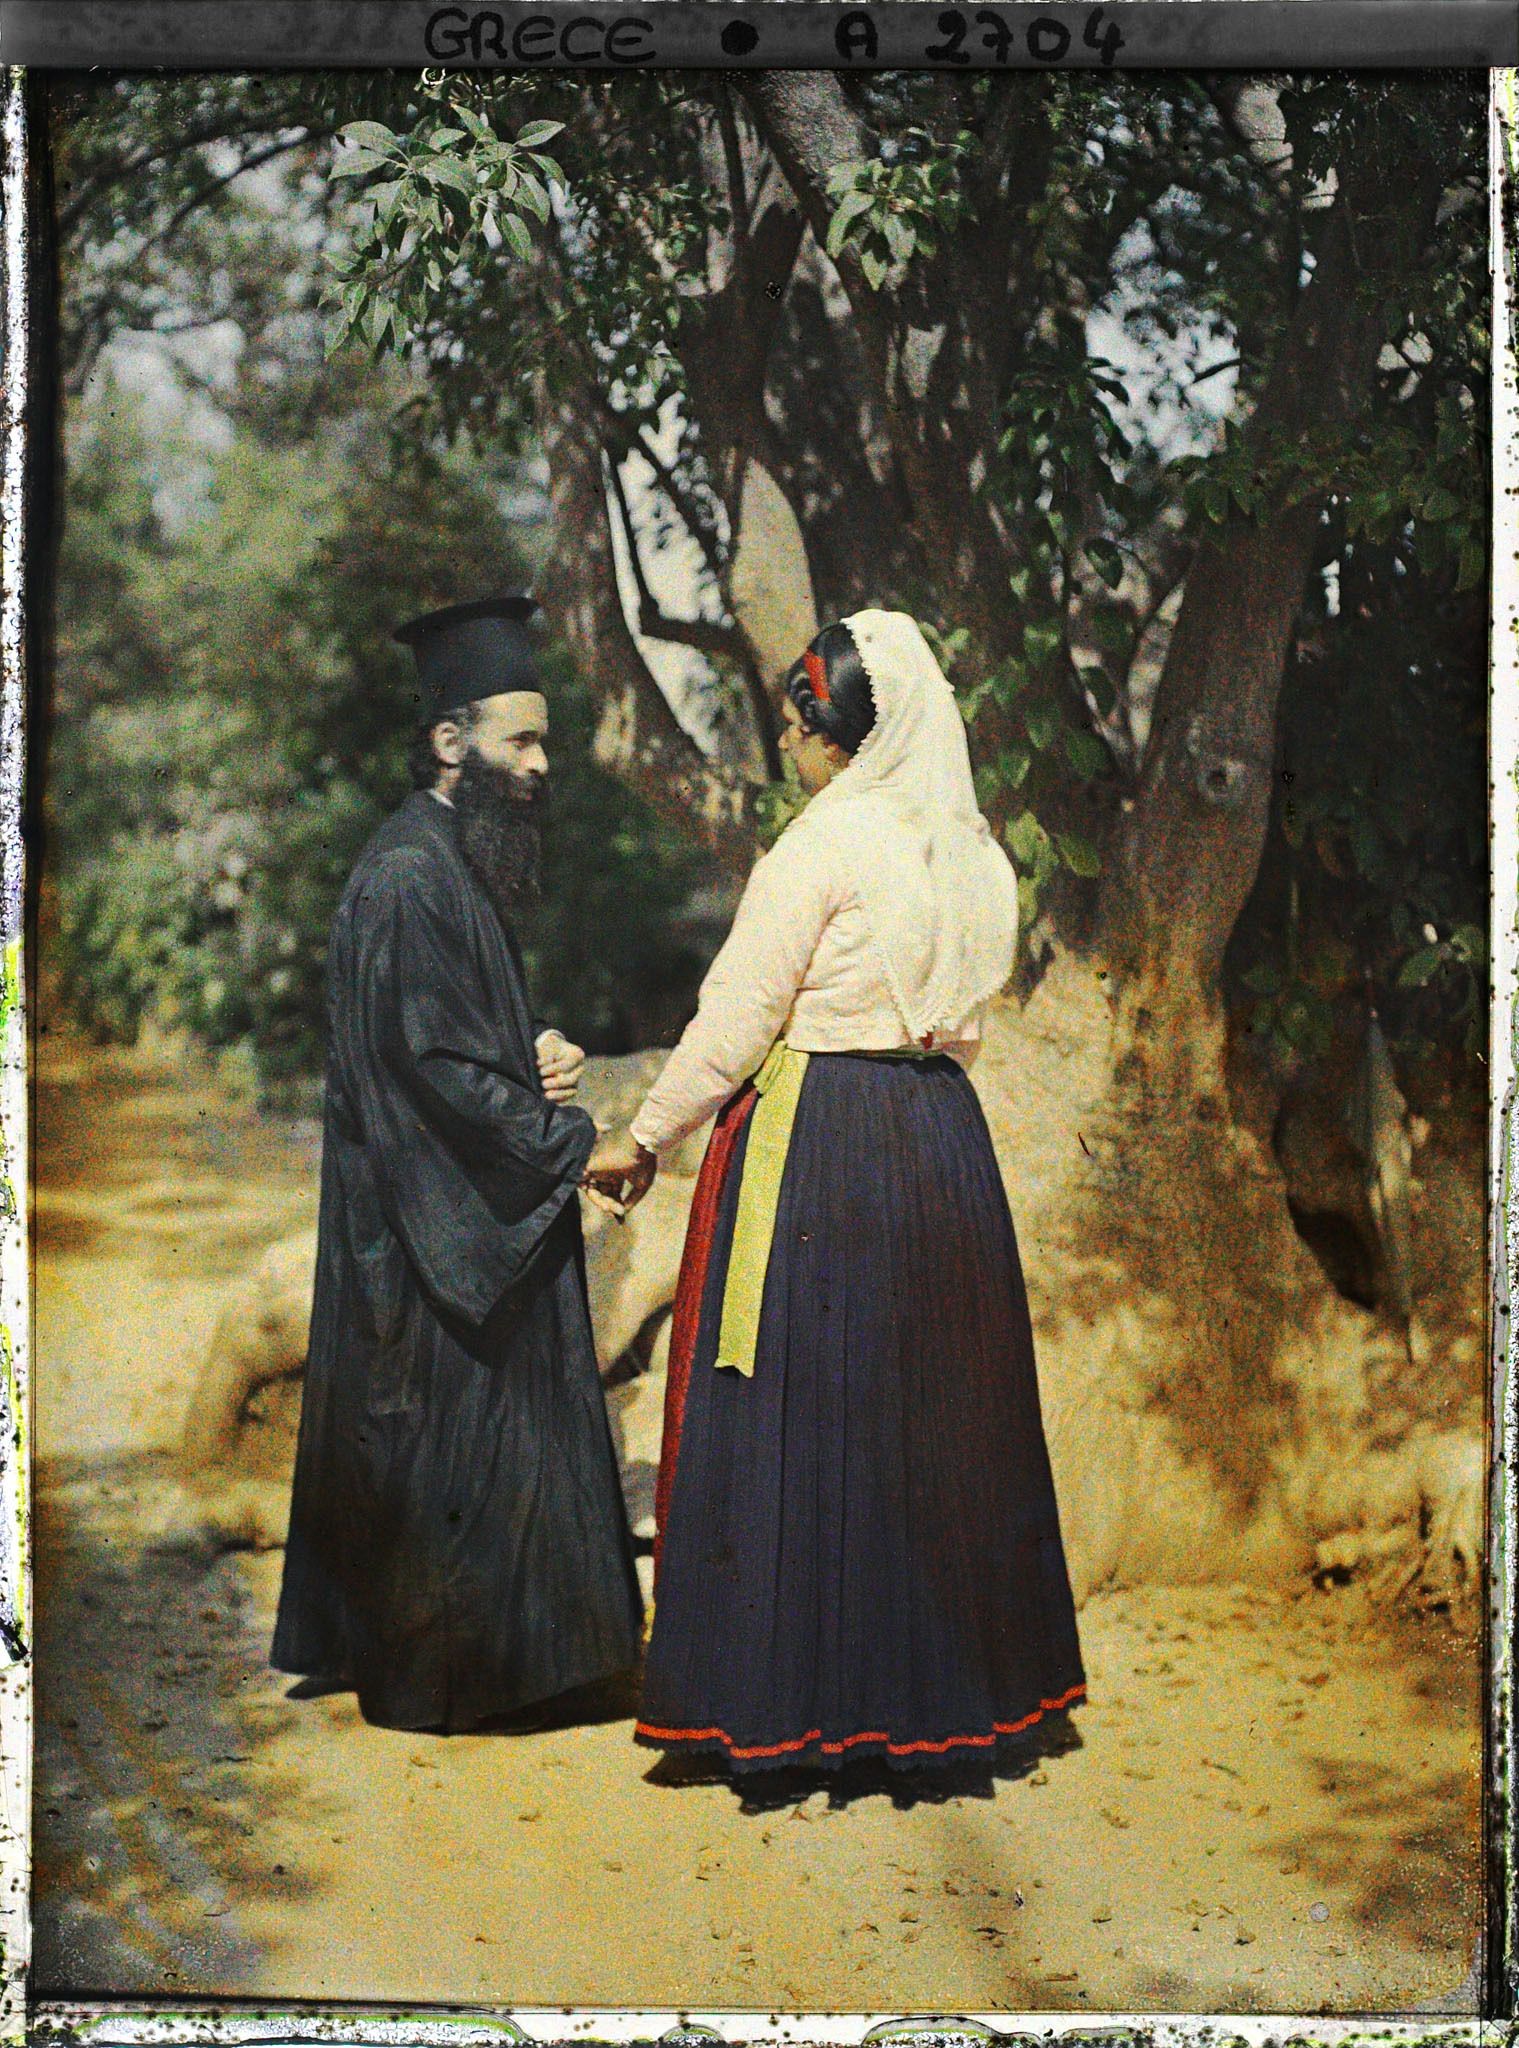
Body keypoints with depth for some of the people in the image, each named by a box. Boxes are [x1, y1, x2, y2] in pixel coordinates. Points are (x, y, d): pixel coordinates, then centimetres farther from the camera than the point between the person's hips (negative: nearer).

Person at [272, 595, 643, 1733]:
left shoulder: (469, 869, 14)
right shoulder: (404, 880, -18)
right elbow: (433, 1062, -22)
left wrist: (543, 1062, -1)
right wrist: (569, 1141, -16)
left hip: (481, 1217, 10)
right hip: (431, 1223, -10)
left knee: (474, 1447, 15)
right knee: (444, 1452, -1)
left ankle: (425, 1664, 26)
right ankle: (424, 1678, 11)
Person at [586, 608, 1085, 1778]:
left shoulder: (827, 841, -11)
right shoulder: (973, 850, 11)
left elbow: (740, 1014, -10)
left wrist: (646, 1136, -1)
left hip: (814, 1142, -7)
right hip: (943, 1141, 8)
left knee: (796, 1414, 0)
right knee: (931, 1414, 14)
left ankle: (785, 1698, 6)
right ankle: (949, 1679, 23)